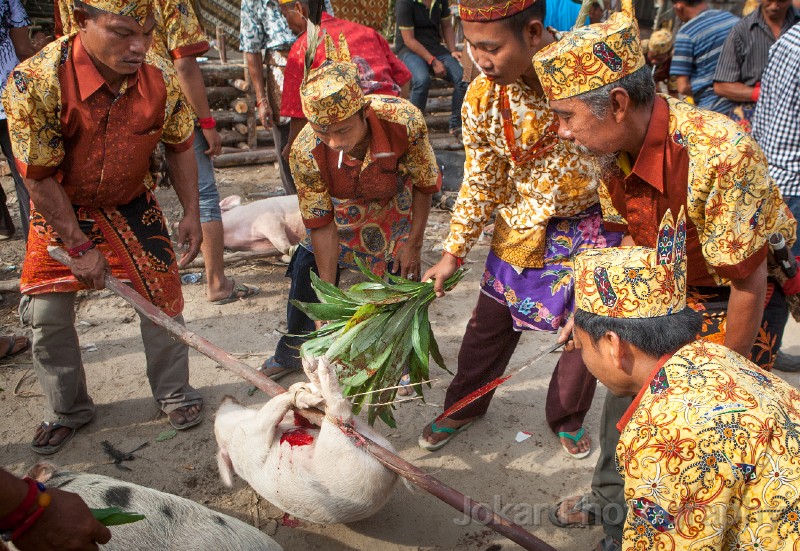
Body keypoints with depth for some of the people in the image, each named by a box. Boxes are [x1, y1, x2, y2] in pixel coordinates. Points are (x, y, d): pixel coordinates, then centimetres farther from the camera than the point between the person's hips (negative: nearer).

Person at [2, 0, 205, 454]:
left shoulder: (161, 78, -22)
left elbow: (180, 147, -4)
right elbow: (40, 178, -23)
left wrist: (192, 213, -7)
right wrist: (79, 247, -19)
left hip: (131, 203, 2)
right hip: (59, 207, -1)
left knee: (162, 296, -1)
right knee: (47, 313, 1)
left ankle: (175, 394, 22)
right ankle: (67, 411, 25)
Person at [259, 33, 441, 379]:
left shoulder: (404, 121, -40)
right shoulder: (306, 151, -36)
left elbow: (426, 185, -19)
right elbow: (321, 224, -23)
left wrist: (413, 244, -13)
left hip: (394, 207, -1)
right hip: (341, 209, 1)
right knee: (307, 271, 4)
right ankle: (292, 352, 29)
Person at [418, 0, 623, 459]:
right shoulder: (483, 97, -15)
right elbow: (481, 183, -4)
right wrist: (454, 254, -3)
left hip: (592, 226, -1)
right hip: (522, 229, 2)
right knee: (490, 324, 12)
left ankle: (567, 418, 37)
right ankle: (463, 407, 37)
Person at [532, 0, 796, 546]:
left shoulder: (719, 153, -37)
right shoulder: (615, 149, -15)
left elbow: (748, 285, -26)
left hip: (736, 300, -6)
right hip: (666, 291, 7)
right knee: (626, 387, 16)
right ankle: (614, 497, 42)